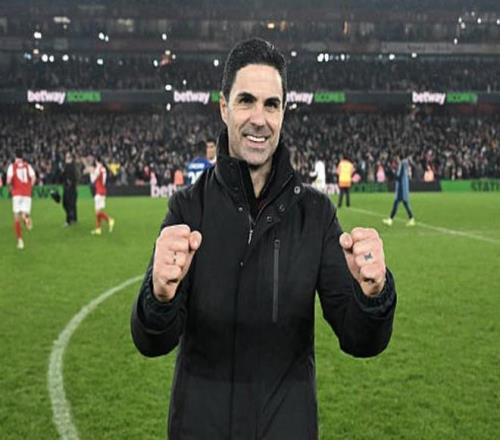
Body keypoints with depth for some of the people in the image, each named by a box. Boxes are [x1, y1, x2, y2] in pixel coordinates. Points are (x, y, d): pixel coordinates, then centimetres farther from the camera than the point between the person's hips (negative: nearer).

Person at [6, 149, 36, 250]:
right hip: (27, 193, 2)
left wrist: (11, 187, 11)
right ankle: (26, 217, -34)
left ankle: (20, 240, -5)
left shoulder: (12, 166, 3)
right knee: (24, 213, 5)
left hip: (17, 193, -1)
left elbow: (9, 180, -10)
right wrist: (29, 187, 10)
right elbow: (34, 178, -5)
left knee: (17, 218, 3)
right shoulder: (28, 166, 9)